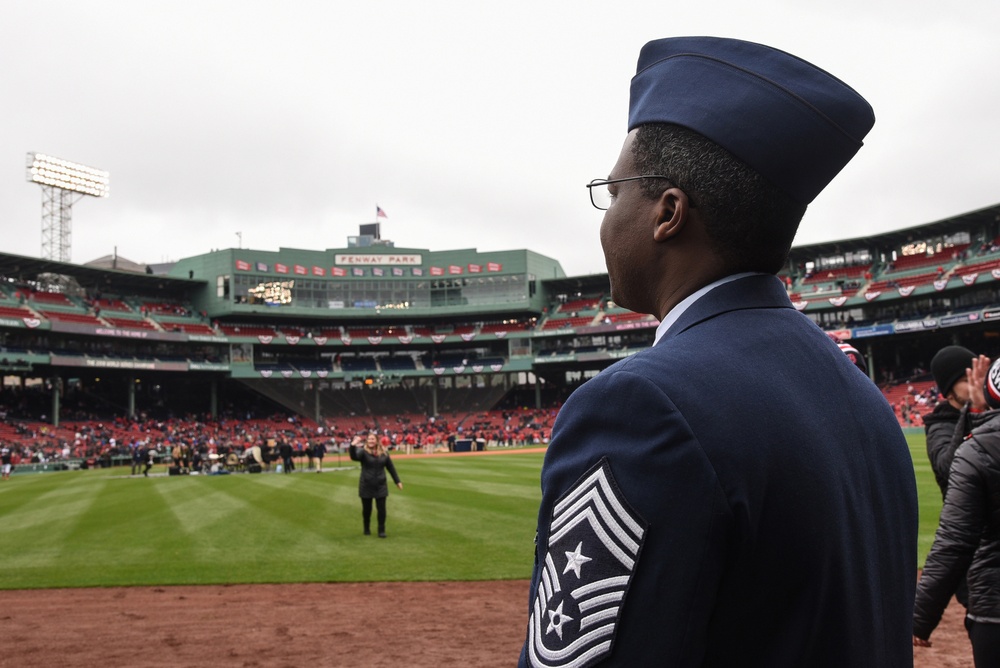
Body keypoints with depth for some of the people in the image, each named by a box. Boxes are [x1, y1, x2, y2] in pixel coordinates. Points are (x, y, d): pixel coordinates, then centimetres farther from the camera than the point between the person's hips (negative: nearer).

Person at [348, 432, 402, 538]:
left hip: (380, 486, 2)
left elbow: (391, 467, 11)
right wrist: (353, 446, -48)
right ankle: (367, 529, 29)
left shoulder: (384, 453, 3)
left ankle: (381, 530, 11)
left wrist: (397, 481, 14)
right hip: (366, 486, -2)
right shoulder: (363, 452, -8)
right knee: (367, 509, 9)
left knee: (381, 509, 0)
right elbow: (354, 457, -30)